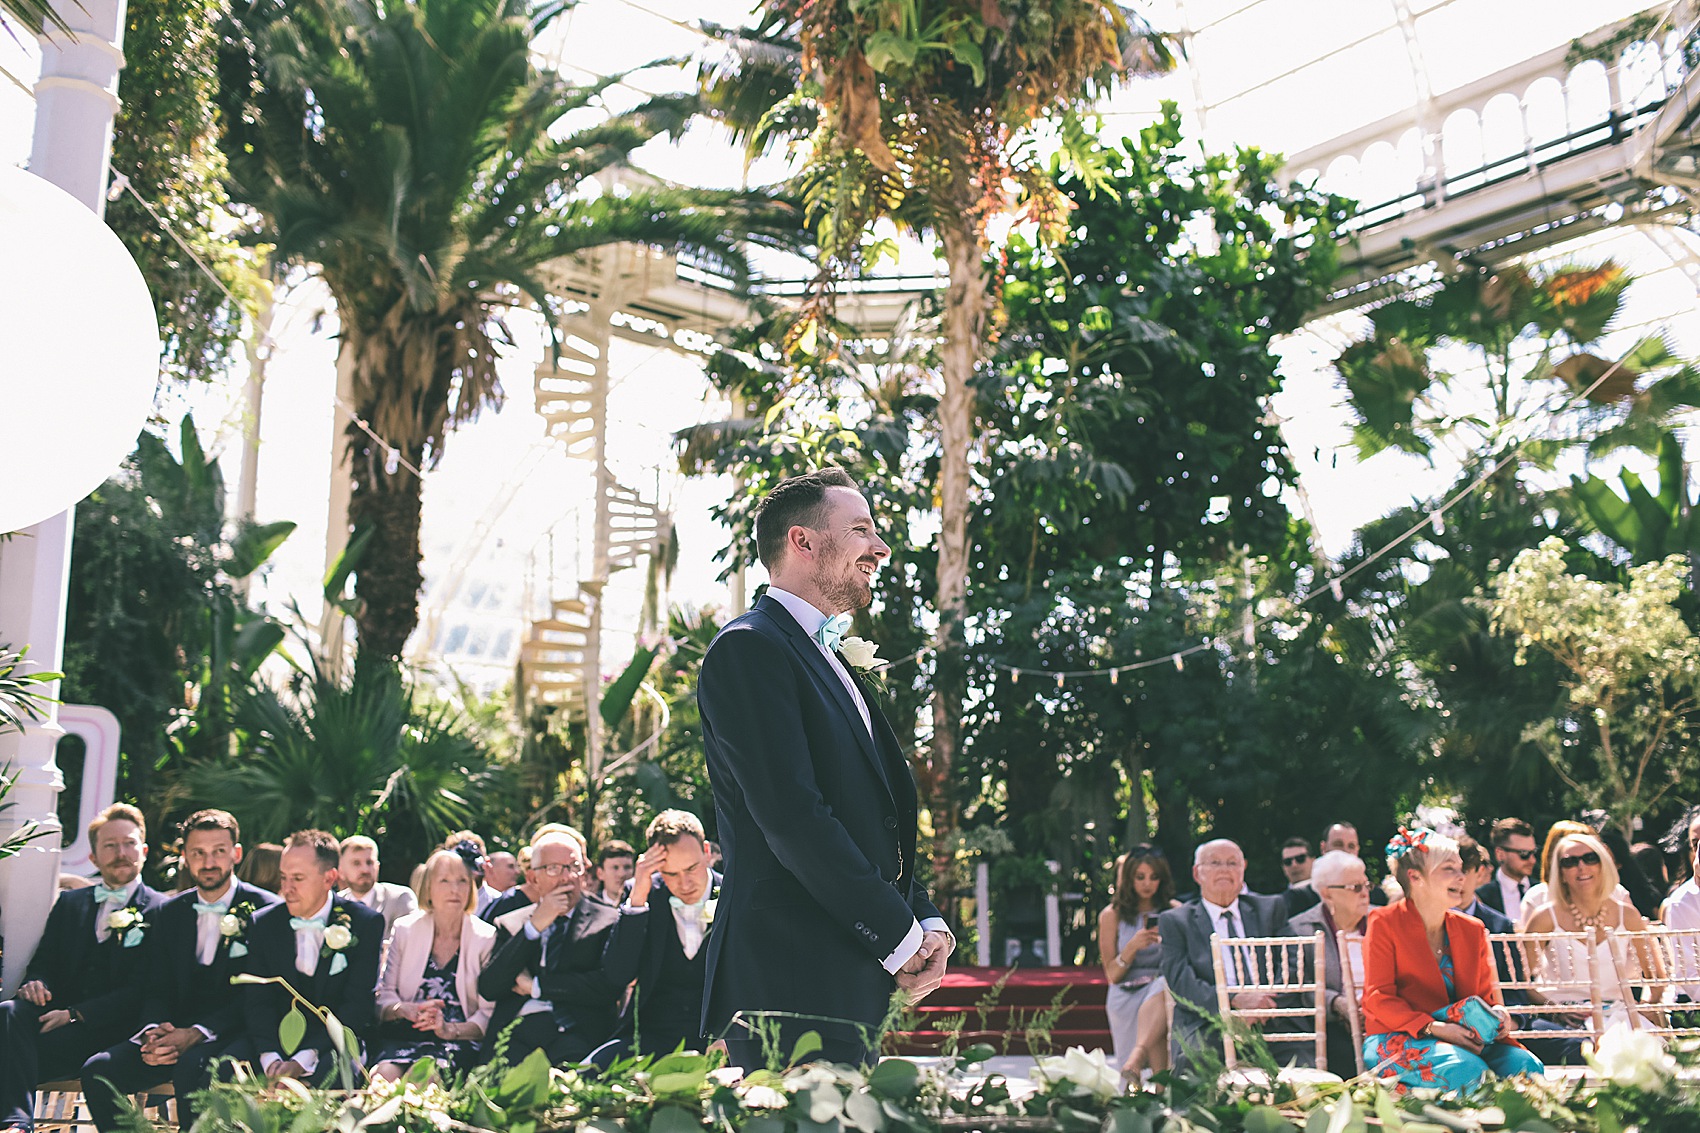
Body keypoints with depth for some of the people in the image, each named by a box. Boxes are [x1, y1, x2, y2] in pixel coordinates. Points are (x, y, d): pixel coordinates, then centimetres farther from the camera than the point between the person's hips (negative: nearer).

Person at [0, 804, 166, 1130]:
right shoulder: (70, 902, 24)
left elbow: (142, 990, -6)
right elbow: (43, 960, 20)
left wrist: (76, 1014, -18)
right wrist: (36, 983, -7)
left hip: (110, 1029, -5)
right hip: (58, 1014, 5)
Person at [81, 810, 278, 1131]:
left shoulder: (266, 909, -4)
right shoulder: (169, 913, 15)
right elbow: (157, 990, 12)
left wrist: (196, 1033, -21)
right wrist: (155, 1031, -11)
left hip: (230, 1033, -5)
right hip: (175, 1030, 5)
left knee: (191, 1066, -36)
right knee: (98, 1070, -18)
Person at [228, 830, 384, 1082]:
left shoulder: (365, 923, -5)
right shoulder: (264, 924, 7)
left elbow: (358, 1005, -11)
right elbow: (257, 1000, 0)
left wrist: (303, 1060, -23)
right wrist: (270, 1058, -19)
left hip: (333, 1042, -4)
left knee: (328, 1070, -36)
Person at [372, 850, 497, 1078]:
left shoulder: (487, 938, 5)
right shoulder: (405, 929, 11)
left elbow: (488, 1013, 0)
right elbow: (384, 994, 11)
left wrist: (450, 1030, -17)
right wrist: (407, 1010, -11)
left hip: (458, 1040, -2)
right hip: (402, 1035, 2)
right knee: (385, 1074, -31)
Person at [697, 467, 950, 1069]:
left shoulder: (828, 659, 22)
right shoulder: (748, 648, -9)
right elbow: (791, 815, -18)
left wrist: (928, 921, 6)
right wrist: (899, 936, -13)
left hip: (854, 985, 9)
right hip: (792, 981, -9)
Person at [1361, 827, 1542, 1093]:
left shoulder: (1472, 929, 16)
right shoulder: (1384, 923, -2)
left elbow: (1486, 994, 16)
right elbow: (1379, 998, -9)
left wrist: (1497, 1013, -11)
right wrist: (1434, 1028, -23)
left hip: (1461, 1039, 6)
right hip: (1395, 1038, -6)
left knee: (1527, 1065, -21)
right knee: (1467, 1069, -35)